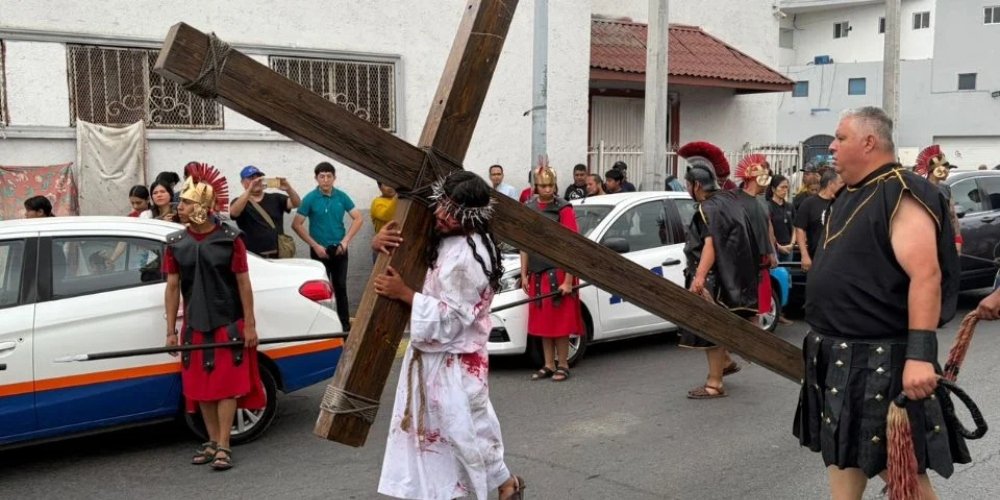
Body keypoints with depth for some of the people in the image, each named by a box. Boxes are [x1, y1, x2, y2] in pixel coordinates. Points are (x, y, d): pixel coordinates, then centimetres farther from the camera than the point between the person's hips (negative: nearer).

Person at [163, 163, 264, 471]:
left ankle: (223, 446, 5)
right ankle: (213, 442, 22)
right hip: (195, 326, 4)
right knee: (201, 387, 9)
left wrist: (250, 325, -8)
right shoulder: (176, 243, 1)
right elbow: (173, 287, 4)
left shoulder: (229, 239, -9)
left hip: (228, 324, -4)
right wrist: (171, 330, 2)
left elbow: (243, 284, -6)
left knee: (227, 385, -1)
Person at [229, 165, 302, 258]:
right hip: (252, 257, -2)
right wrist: (249, 190, -29)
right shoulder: (240, 201, 5)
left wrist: (289, 189, -24)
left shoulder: (275, 199, 12)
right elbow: (233, 212, -17)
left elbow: (296, 204, -2)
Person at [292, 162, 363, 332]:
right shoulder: (310, 199, -9)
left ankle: (345, 324, 20)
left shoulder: (342, 196, -2)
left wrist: (345, 241, -8)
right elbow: (297, 225, -9)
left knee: (341, 287, 11)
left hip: (340, 250, 3)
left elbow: (358, 219, 2)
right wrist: (315, 245, -14)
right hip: (320, 251, -2)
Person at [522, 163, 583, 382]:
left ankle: (562, 366, 12)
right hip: (536, 275, 5)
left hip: (558, 273, -5)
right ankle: (549, 365, 20)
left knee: (560, 323, 1)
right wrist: (524, 275, 8)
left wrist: (568, 281, -16)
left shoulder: (564, 209, -8)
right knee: (542, 323, 10)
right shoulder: (528, 209, 8)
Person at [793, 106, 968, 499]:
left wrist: (920, 353, -32)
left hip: (881, 360, -10)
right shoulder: (850, 196, 13)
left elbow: (926, 276, -25)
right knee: (841, 454, 17)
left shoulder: (902, 194, -17)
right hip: (839, 355, 10)